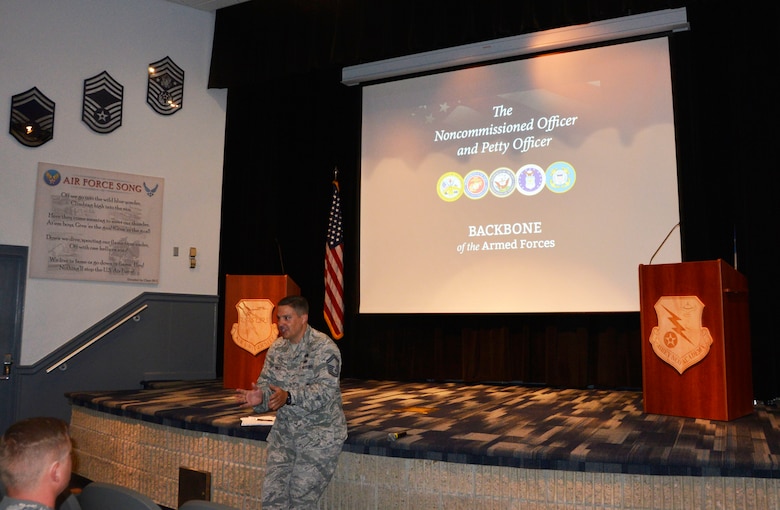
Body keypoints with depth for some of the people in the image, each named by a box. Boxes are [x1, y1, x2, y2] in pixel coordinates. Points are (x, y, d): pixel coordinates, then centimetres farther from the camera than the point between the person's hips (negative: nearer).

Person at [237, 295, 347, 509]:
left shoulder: (323, 347, -16)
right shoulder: (277, 347, 5)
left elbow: (325, 390, -25)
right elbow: (265, 382, 3)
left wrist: (288, 397, -37)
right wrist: (259, 397, -21)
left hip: (319, 433, -6)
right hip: (284, 430, 6)